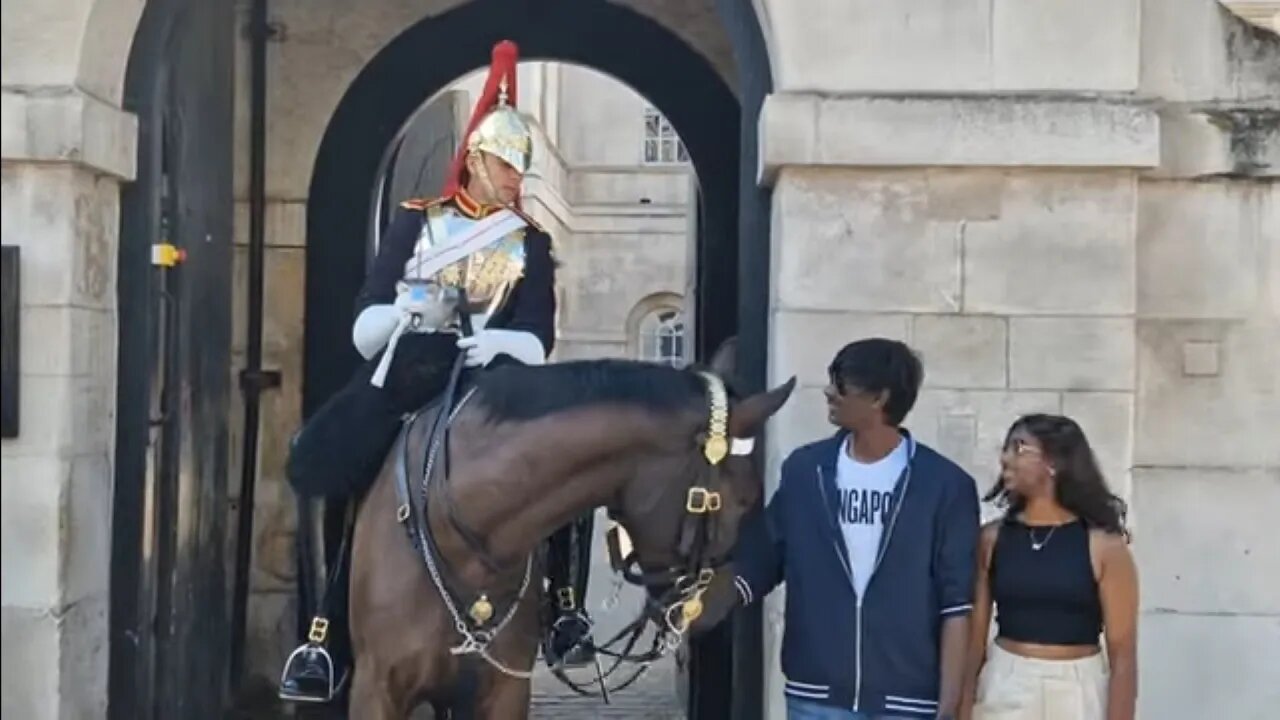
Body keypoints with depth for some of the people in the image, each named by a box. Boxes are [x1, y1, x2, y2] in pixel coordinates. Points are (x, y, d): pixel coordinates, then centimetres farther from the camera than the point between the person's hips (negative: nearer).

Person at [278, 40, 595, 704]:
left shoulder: (530, 240, 9)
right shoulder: (415, 221, 7)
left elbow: (536, 341, -3)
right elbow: (364, 328, 1)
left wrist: (495, 342, -26)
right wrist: (407, 311, -21)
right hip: (407, 376, -1)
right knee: (322, 469, -21)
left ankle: (566, 608, 3)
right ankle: (323, 636, -14)